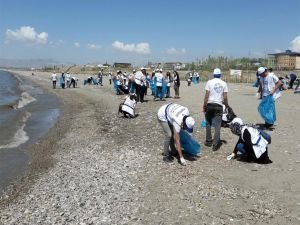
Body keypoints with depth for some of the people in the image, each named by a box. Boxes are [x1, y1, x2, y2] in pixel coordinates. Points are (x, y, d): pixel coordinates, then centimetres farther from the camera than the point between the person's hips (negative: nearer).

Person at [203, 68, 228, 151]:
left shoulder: (209, 82, -2)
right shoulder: (224, 84, 2)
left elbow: (206, 96, -6)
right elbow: (225, 98, 0)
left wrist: (204, 106, 2)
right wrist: (227, 106, 13)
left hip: (210, 104, 0)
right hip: (219, 105, 0)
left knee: (208, 123, 15)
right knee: (217, 125, 0)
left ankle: (208, 141, 21)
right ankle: (215, 144, -7)